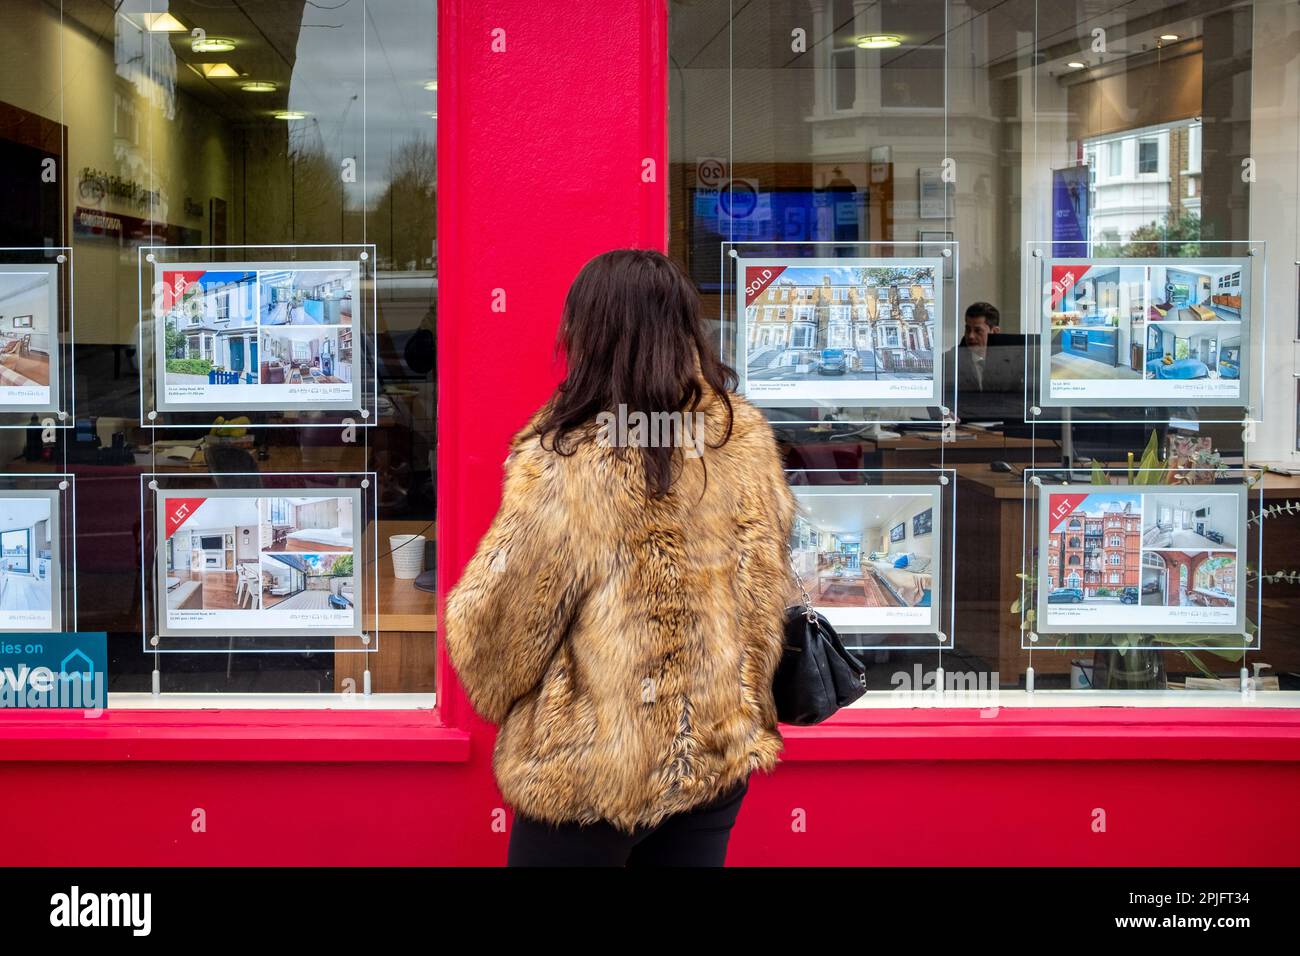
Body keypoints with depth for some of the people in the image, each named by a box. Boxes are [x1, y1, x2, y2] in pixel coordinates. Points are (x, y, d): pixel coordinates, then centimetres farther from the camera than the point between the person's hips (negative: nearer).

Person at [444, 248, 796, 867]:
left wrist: (493, 690, 7)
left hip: (593, 768, -5)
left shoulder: (569, 465, -22)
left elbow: (502, 620, -14)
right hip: (720, 749, 5)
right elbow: (763, 598, 7)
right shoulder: (747, 440, -4)